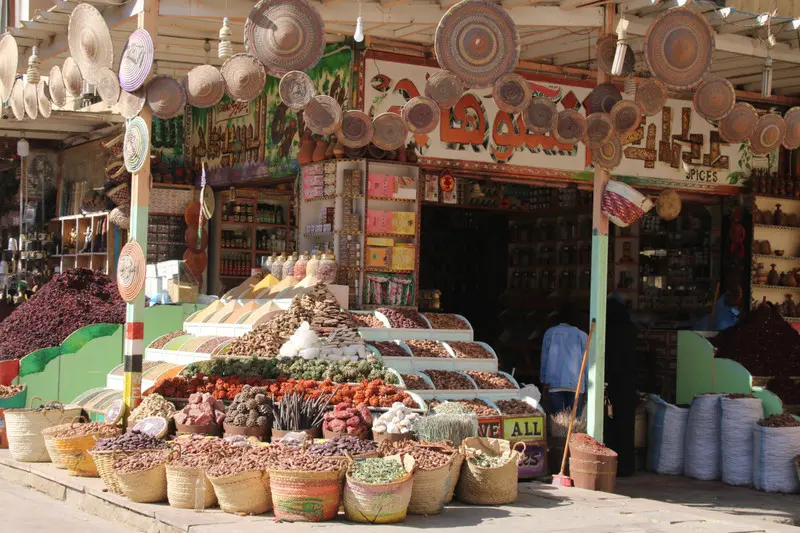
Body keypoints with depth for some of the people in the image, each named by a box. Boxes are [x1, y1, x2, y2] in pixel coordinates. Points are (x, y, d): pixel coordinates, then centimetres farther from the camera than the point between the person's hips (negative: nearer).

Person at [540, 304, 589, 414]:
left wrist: (544, 381, 12)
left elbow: (544, 358, 8)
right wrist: (587, 385, 12)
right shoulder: (582, 335, 8)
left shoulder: (550, 333, 9)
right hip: (576, 384, 0)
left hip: (554, 383, 0)